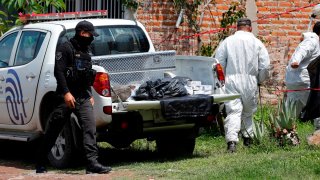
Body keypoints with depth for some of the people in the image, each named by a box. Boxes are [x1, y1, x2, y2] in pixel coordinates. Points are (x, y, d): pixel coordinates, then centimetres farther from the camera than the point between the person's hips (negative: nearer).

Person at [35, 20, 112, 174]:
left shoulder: (85, 52, 20)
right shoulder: (65, 48, -5)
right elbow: (59, 72, -15)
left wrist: (90, 95, 23)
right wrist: (66, 93, -22)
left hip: (83, 98, 7)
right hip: (67, 96, -7)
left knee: (90, 126, -13)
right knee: (53, 131, 1)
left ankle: (92, 163, -21)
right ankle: (40, 164, 13)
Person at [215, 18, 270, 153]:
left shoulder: (227, 42, 3)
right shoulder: (257, 43, 4)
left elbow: (219, 64, 1)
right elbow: (265, 66, 2)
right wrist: (260, 80, 18)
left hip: (231, 82, -1)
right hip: (250, 83, 1)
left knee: (233, 111, -9)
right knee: (248, 112, 18)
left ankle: (231, 140, -24)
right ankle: (247, 137, 26)